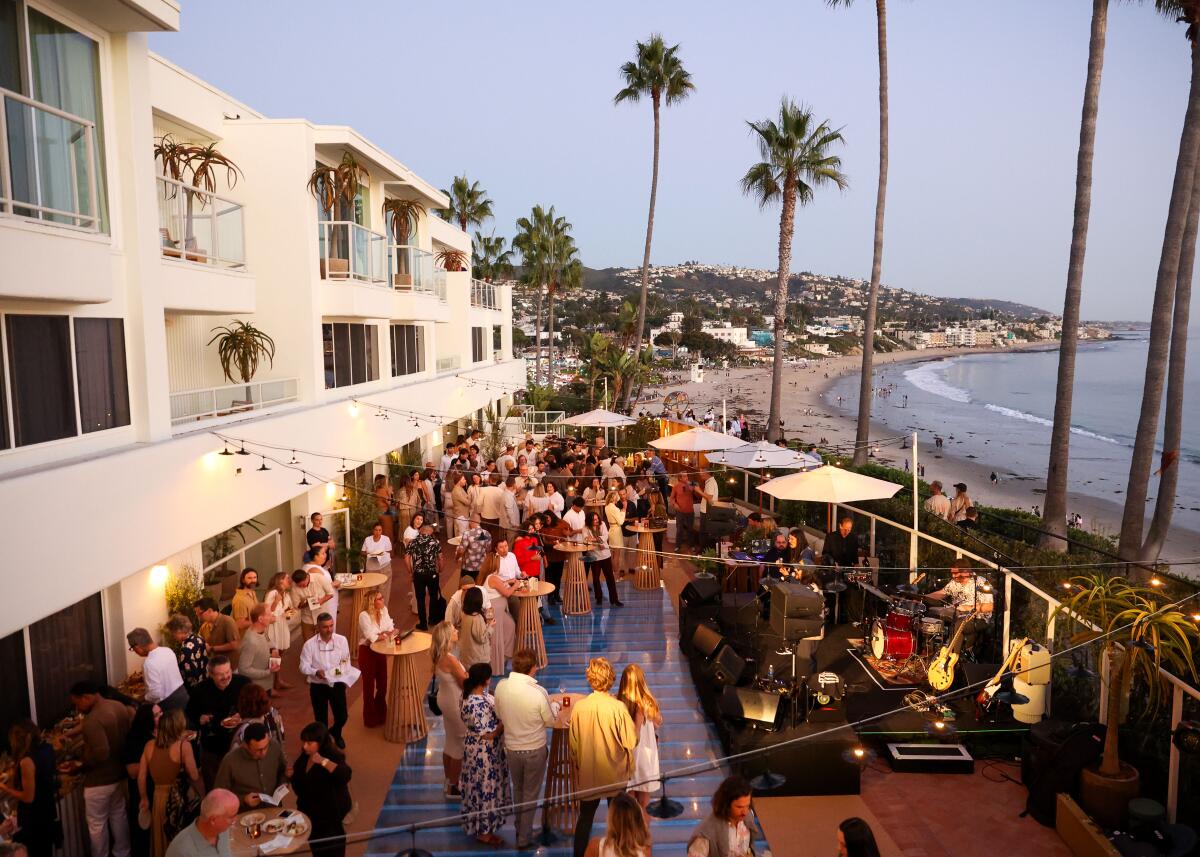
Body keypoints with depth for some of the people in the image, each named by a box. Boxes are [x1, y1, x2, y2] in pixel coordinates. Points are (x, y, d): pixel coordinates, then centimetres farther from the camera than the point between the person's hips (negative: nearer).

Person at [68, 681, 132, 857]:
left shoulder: (93, 720, -27)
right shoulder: (119, 706, 0)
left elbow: (100, 754, -31)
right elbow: (129, 731, 10)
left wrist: (80, 765, -16)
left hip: (99, 781, -9)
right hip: (119, 774, 9)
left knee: (97, 824, 11)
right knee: (118, 815, 24)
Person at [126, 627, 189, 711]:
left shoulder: (149, 663, -25)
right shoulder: (168, 650, -1)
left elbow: (156, 694, -24)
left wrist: (144, 699, -5)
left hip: (169, 703, -7)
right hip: (182, 694, 7)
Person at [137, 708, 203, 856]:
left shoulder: (149, 745, -2)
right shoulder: (184, 745, -15)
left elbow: (141, 777, 3)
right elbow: (194, 777, -16)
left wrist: (144, 799, 16)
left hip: (158, 798, 4)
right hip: (178, 800, -4)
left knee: (161, 842, 22)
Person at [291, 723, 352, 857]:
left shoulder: (333, 756, -28)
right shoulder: (305, 756, -6)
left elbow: (346, 775, -48)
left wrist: (323, 761, -46)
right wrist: (293, 774, -8)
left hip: (329, 814, -6)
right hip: (309, 811, 6)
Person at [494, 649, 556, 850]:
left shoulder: (501, 686, -16)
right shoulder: (539, 692, -28)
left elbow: (500, 715, 0)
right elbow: (550, 722, -13)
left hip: (511, 748, 4)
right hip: (535, 749, -4)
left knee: (518, 789, 27)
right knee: (531, 795, 17)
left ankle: (519, 827, 45)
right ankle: (524, 838, 29)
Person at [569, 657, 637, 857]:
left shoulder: (579, 707, -15)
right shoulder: (618, 707, -22)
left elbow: (573, 743, -5)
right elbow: (631, 741, -16)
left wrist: (578, 765, 12)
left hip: (587, 775, 2)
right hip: (615, 774, -2)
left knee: (585, 818, 19)